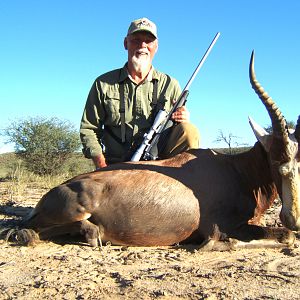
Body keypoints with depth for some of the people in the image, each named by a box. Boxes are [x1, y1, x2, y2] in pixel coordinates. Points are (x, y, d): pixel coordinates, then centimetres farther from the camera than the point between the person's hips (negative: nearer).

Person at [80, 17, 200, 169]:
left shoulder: (170, 85, 8)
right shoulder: (103, 84, 6)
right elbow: (88, 129, 7)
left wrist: (183, 121, -11)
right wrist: (101, 164, -7)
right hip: (116, 168, -2)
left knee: (189, 130, -22)